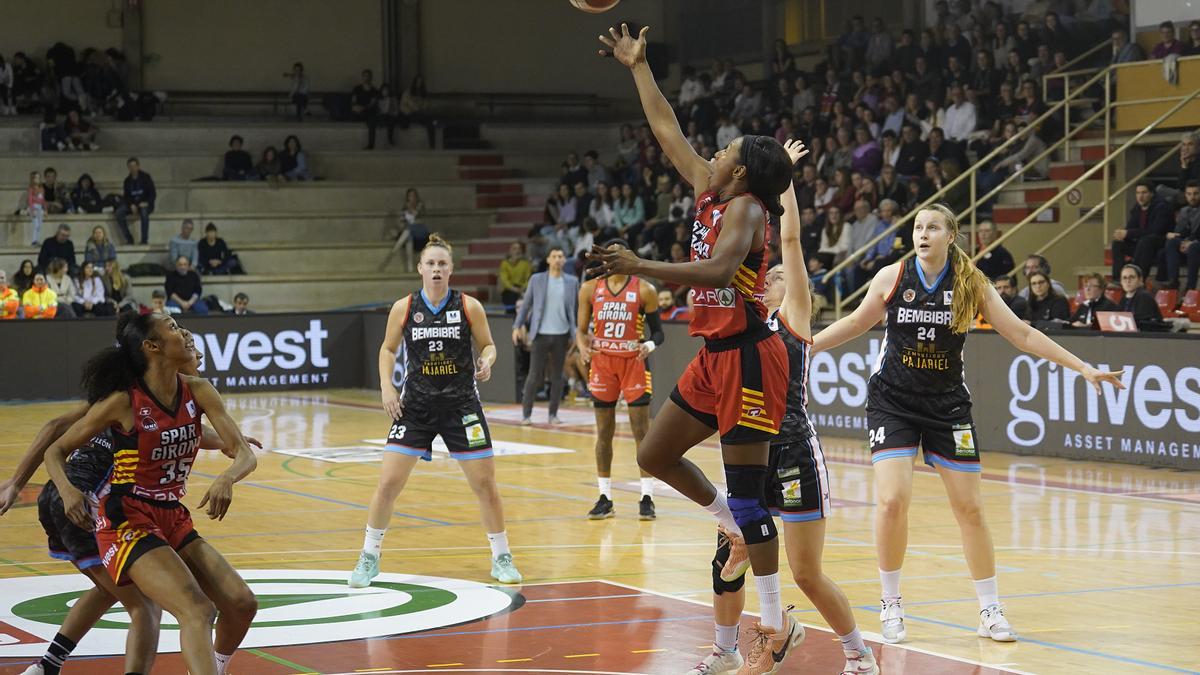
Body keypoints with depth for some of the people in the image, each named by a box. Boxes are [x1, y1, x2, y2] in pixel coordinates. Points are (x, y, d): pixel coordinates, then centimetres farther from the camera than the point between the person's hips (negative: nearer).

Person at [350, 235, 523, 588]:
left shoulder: (469, 306, -5)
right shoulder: (403, 308, -3)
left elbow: (487, 345, 5)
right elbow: (388, 349, 10)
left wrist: (486, 361, -17)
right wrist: (386, 386, -3)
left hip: (461, 403, 0)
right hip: (415, 404, 0)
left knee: (485, 483, 0)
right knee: (388, 483, -5)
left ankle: (501, 558, 17)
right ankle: (369, 557, 11)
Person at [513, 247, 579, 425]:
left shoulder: (572, 282, 5)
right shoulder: (536, 280, 3)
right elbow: (525, 305, 5)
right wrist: (517, 326, -4)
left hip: (562, 335, 1)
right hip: (540, 334, -1)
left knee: (557, 376, 5)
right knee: (535, 375, -3)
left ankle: (553, 414, 12)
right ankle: (526, 414, 2)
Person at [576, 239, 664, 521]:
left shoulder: (644, 290, -5)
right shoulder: (590, 289, 2)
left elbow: (658, 331, 0)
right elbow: (581, 329, 7)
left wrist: (649, 345, -22)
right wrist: (583, 348, -14)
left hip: (634, 362, -2)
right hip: (602, 363, 2)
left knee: (642, 431, -4)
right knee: (604, 432, 6)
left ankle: (647, 498, 0)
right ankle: (605, 498, 12)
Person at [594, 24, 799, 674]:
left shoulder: (745, 208, -14)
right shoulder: (708, 192, 10)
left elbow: (720, 269, -32)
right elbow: (667, 130, 20)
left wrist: (640, 267, -37)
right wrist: (638, 67, 23)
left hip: (747, 357, -9)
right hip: (712, 356, 9)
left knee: (746, 491, -7)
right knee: (654, 455, 13)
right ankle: (737, 530, 29)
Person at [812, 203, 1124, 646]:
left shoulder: (971, 285, -6)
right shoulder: (892, 277, -6)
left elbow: (1022, 335, -3)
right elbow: (855, 323, 10)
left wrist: (1083, 368, -6)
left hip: (948, 406, 1)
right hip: (892, 402, -1)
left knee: (970, 509, 2)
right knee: (892, 501, -14)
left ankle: (990, 611, 14)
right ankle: (891, 606, 3)